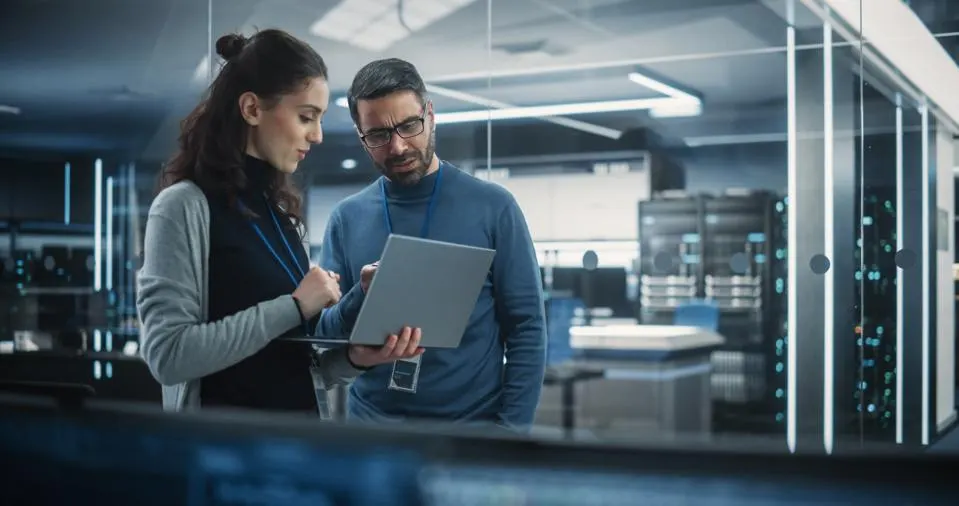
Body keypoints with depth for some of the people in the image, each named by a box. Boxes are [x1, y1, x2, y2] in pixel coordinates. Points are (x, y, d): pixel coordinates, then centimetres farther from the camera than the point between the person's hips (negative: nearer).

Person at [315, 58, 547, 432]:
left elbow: (526, 328, -5)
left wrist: (511, 428, -13)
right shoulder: (347, 218, 1)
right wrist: (361, 299, -20)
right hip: (371, 421, 2)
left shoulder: (492, 207, -5)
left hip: (472, 422, -2)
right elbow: (323, 338, 0)